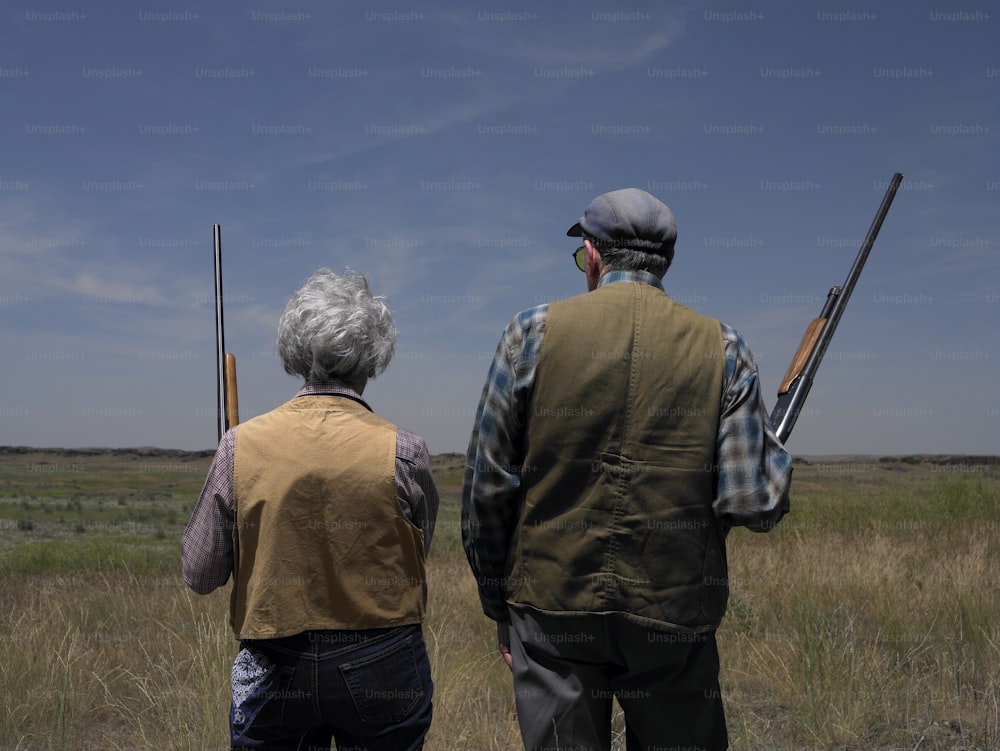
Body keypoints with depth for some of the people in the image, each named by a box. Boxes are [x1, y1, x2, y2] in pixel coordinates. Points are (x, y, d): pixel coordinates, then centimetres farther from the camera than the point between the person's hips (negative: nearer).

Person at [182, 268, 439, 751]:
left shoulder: (241, 446, -10)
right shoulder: (402, 451, -14)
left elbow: (199, 576, -4)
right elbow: (417, 549, 2)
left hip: (274, 671, 1)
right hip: (383, 668, 0)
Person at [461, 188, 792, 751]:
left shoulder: (534, 331, -3)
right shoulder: (723, 348, -1)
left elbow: (488, 485, -2)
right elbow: (754, 504, -9)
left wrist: (499, 604, 10)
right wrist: (777, 454, 14)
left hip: (552, 605, 0)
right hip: (674, 615, 1)